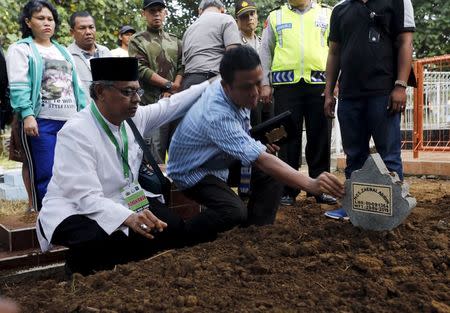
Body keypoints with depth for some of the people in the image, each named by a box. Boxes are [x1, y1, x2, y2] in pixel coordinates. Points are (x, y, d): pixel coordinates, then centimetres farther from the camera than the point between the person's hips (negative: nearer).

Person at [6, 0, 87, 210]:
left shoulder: (63, 51, 23)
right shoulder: (21, 49, 4)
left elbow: (76, 85, 22)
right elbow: (18, 86, -8)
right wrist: (27, 114, -21)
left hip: (70, 121, 6)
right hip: (41, 122, -5)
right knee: (45, 175, -6)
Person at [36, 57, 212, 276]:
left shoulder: (134, 118, -4)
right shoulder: (76, 132, -26)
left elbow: (170, 105, 13)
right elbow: (87, 198, -33)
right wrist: (129, 218, -49)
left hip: (121, 202, 7)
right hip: (75, 212, -7)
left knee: (174, 229, -11)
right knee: (99, 242, -37)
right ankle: (79, 268, -1)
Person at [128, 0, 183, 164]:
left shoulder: (174, 41, 19)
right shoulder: (138, 41, 6)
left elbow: (182, 66, 8)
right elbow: (141, 70, -6)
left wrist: (174, 89, -8)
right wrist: (169, 85, -8)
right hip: (153, 103, -4)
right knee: (155, 156, -7)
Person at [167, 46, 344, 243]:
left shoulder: (235, 91, -12)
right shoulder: (217, 115, -39)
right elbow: (260, 160, -45)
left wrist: (256, 145, -5)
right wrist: (310, 184, -53)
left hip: (220, 160, 9)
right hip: (193, 172, -9)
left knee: (271, 174, -5)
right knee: (235, 212, -31)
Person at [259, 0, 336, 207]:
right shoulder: (275, 17, 15)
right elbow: (265, 52, 13)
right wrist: (265, 83, 4)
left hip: (319, 83, 0)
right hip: (286, 83, 0)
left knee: (320, 137, 2)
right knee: (288, 138, 2)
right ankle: (288, 190, 10)